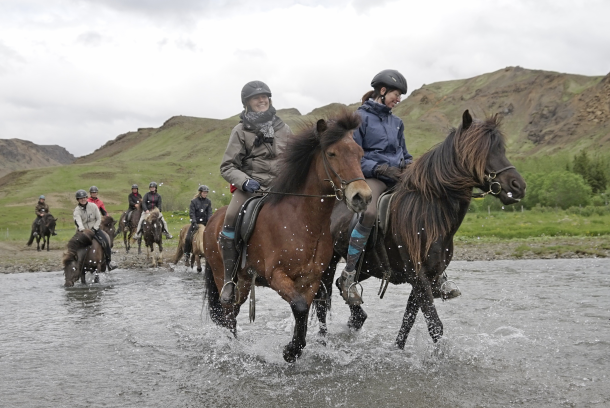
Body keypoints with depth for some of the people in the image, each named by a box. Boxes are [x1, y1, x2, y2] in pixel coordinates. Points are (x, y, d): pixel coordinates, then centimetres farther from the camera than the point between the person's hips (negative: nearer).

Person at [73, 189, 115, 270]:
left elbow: (99, 219, 2)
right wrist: (81, 229, -48)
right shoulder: (77, 210, -8)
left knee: (105, 242, -19)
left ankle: (108, 262, -9)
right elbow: (78, 221, -27)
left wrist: (94, 228, -11)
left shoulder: (93, 206, -2)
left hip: (94, 229, 0)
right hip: (83, 231, 0)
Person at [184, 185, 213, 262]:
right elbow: (191, 213, -8)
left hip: (205, 222, 2)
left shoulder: (208, 201, 4)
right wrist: (194, 223, -19)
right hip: (196, 222, -2)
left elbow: (209, 213, 0)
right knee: (188, 238, -11)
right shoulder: (194, 201, -4)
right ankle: (186, 254, 5)